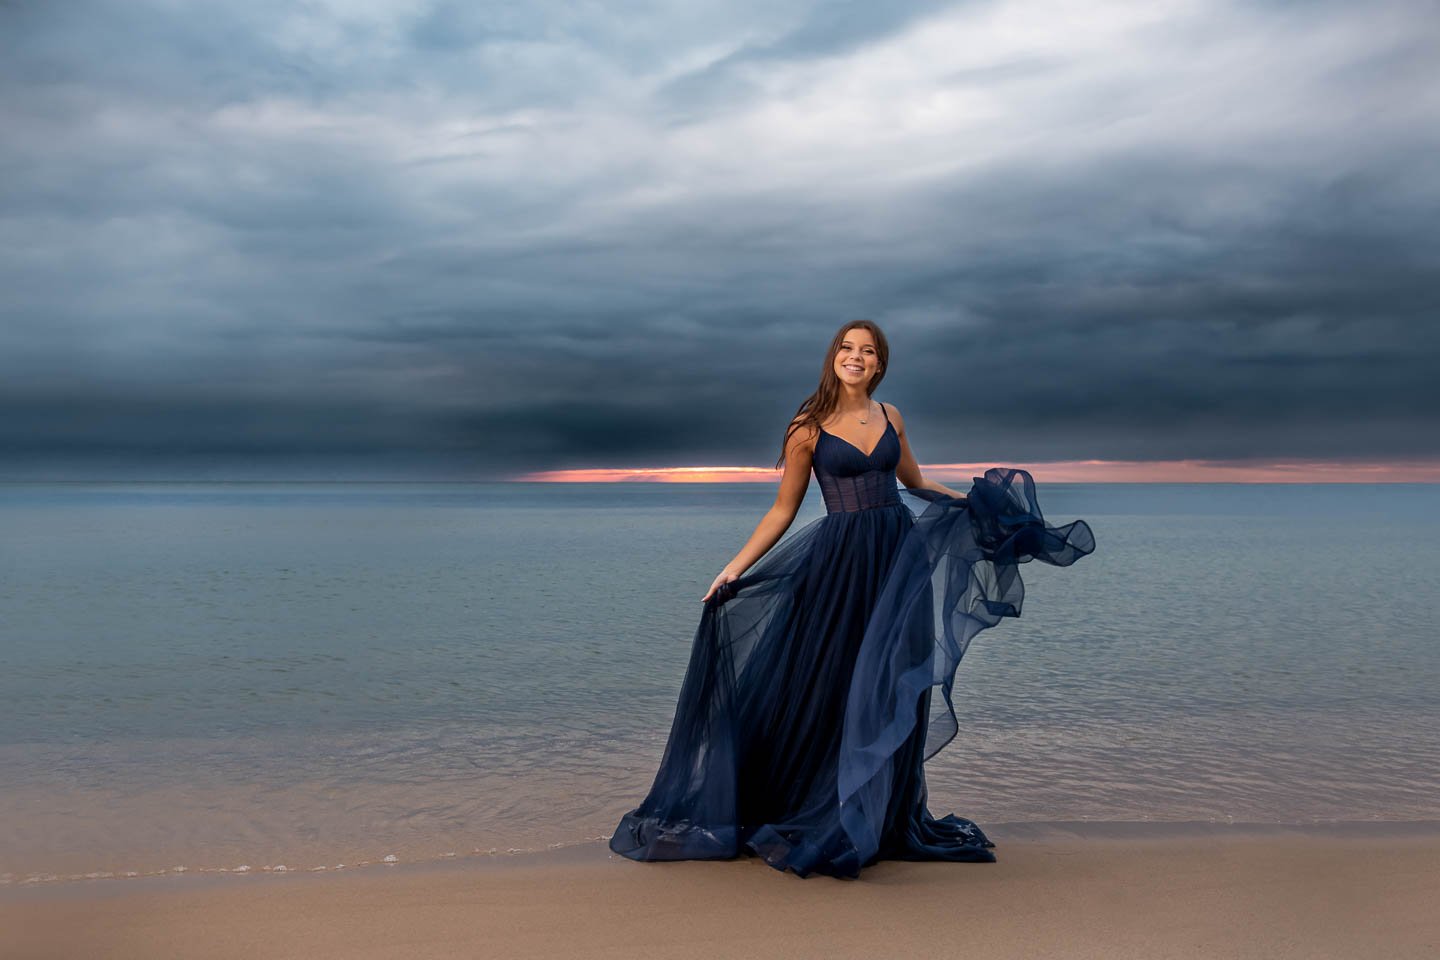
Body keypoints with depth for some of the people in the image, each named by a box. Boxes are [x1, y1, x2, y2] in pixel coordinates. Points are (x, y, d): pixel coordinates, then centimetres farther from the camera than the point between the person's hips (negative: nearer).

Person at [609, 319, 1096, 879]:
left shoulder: (890, 417, 9)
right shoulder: (809, 429, -3)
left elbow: (917, 485, 20)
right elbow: (783, 511, 1)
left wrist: (981, 501, 9)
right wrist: (733, 570, -5)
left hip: (900, 559, 4)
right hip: (840, 562, -4)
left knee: (894, 691, 8)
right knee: (828, 689, 1)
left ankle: (887, 821, 23)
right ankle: (811, 818, 19)